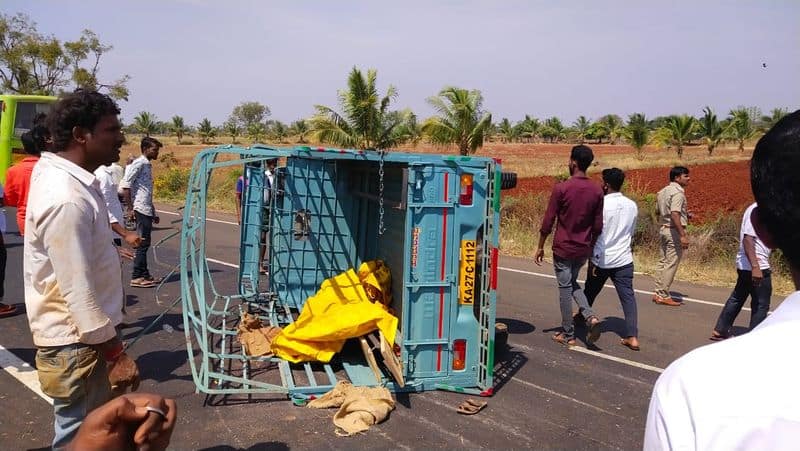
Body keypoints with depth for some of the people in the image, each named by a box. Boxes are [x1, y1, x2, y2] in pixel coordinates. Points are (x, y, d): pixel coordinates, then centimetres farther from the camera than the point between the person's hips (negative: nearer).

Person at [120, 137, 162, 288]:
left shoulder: (148, 165, 18)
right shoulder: (139, 164, -9)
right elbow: (125, 185, -18)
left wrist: (153, 213, 24)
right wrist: (130, 208, -19)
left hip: (147, 210, 9)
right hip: (141, 209, -9)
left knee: (145, 243, 12)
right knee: (142, 243, -6)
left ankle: (144, 274, 18)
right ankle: (137, 277, -2)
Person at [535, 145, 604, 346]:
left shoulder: (561, 188, -14)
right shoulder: (597, 191, 1)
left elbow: (548, 221, -10)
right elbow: (598, 226, 5)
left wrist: (540, 247, -1)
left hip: (563, 248, -5)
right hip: (583, 249, 5)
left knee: (565, 288, 6)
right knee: (573, 283, 24)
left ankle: (568, 335, 13)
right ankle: (590, 316, 2)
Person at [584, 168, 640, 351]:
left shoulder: (602, 205, -14)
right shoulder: (632, 205, 3)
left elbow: (596, 234, -14)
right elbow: (631, 232, 13)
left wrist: (593, 259, -9)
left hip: (602, 259, -3)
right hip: (624, 259, 4)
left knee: (590, 293, 17)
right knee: (628, 297, 1)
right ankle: (632, 337, -4)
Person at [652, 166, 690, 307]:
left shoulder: (662, 191, 13)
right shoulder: (678, 192, -15)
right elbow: (674, 214, -25)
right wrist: (683, 235, -27)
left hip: (663, 228, 9)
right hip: (674, 231, -9)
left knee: (663, 262, 12)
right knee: (671, 264, -4)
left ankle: (658, 293, 17)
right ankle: (664, 296, 0)